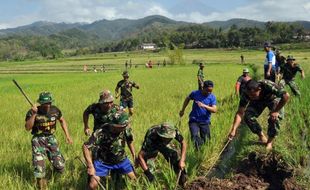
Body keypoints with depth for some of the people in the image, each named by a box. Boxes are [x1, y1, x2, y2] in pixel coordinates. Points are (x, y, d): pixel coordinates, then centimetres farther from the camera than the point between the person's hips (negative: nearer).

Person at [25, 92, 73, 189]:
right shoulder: (32, 112, -14)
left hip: (51, 139, 3)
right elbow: (27, 128, -21)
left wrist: (67, 135, 10)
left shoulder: (55, 110, -4)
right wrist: (33, 114, -31)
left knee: (60, 167, 2)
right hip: (38, 140, -3)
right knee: (39, 166, -12)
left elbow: (62, 120, 14)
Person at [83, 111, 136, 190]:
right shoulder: (101, 132, -32)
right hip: (103, 161, -4)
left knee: (134, 180, 8)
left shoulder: (126, 129, -18)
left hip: (121, 159, 4)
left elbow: (129, 141, 4)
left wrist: (134, 156, 7)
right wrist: (90, 166, -33)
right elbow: (86, 147, -30)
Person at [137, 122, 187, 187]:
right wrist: (147, 172, -47)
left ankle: (182, 178, 5)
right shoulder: (151, 137, -44)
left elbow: (183, 143, -19)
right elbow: (140, 156, -41)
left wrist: (182, 160, -28)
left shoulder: (174, 131, -37)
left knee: (176, 157, -16)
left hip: (165, 145, 3)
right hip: (152, 145, -2)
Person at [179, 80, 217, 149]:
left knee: (206, 140, 4)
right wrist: (182, 110, 20)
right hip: (194, 120, -1)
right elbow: (187, 99, 18)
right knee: (194, 137, -22)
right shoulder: (195, 93, -3)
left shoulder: (212, 97, -5)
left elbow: (214, 110, -17)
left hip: (205, 122, 1)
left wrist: (204, 106, -31)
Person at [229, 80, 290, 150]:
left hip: (272, 98, -3)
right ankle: (262, 137, 5)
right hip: (258, 101, 3)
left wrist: (276, 111, -33)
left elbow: (286, 96, -35)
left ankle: (270, 141, 0)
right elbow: (240, 113, -30)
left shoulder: (268, 86, -44)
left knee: (274, 118, -25)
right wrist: (233, 130, -39)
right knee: (248, 117, -17)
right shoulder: (246, 94, -33)